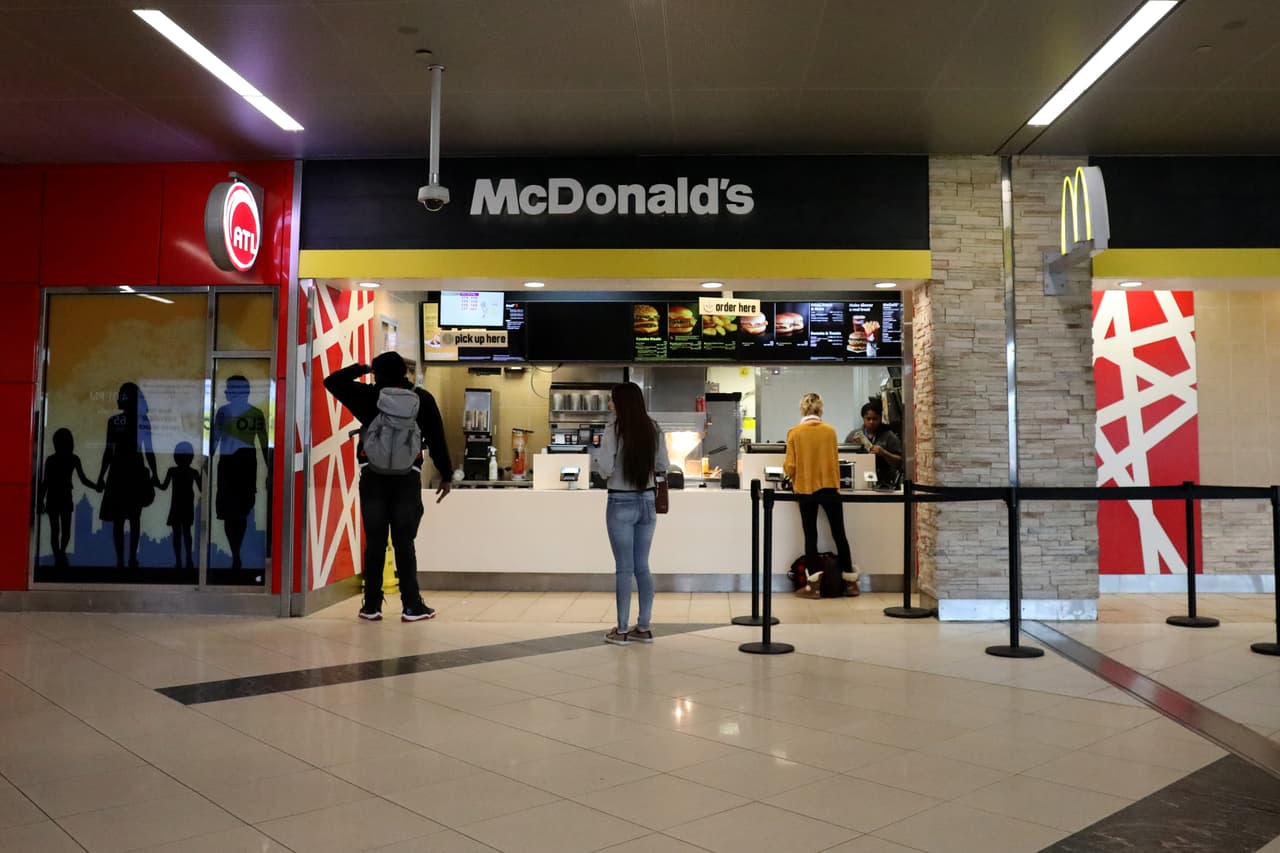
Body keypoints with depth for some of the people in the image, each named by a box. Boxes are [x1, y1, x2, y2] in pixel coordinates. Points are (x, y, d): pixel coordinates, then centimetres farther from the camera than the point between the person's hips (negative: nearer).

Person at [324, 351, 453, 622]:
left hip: (373, 476, 1)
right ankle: (412, 606, 1)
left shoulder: (368, 395, 4)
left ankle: (372, 605, 8)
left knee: (375, 542, 6)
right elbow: (436, 439, 2)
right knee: (404, 543, 2)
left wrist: (361, 369, 23)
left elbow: (332, 381, 15)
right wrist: (446, 475, 8)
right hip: (408, 477, 0)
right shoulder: (422, 399, 3)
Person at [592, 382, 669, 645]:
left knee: (624, 568, 2)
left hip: (621, 504, -5)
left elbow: (605, 470, -14)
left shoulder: (614, 431, -12)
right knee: (642, 567, 12)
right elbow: (663, 468, 7)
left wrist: (595, 454, 5)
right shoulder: (654, 430, 3)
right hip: (647, 501, 5)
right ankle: (644, 627, 17)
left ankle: (622, 630, 8)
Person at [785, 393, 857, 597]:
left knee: (810, 536, 7)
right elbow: (835, 460, 7)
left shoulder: (794, 432, -7)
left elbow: (789, 467, -7)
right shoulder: (830, 431, -2)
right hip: (829, 488, 1)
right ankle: (849, 579, 21)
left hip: (805, 489, -1)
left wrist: (792, 476, 16)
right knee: (839, 533, 12)